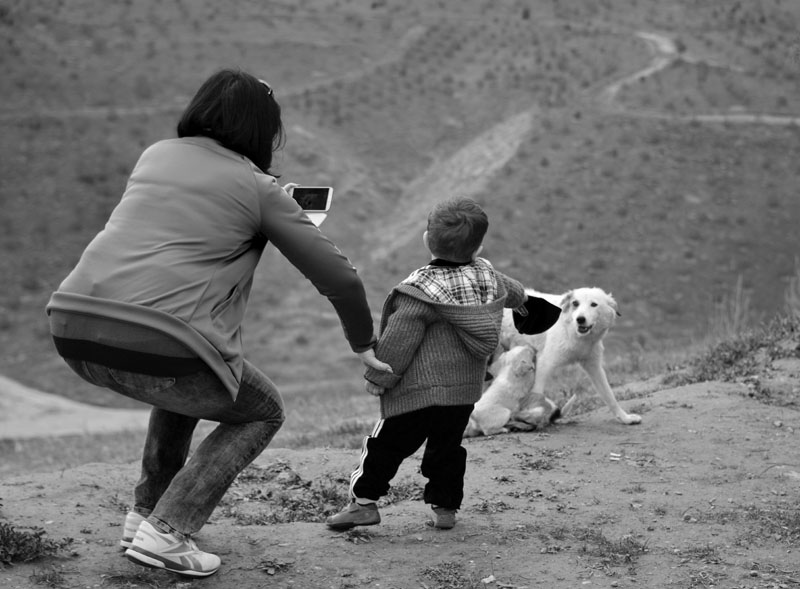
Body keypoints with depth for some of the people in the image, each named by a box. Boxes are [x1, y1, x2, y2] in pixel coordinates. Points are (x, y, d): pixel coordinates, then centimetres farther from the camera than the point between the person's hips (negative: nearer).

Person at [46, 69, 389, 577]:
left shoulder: (156, 155, 20)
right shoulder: (259, 190, 5)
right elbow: (338, 277, 5)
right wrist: (364, 343, 23)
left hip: (74, 327, 7)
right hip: (157, 343, -6)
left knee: (184, 384, 37)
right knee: (262, 412, 19)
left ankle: (146, 513, 33)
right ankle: (167, 533, 5)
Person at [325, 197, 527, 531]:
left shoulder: (421, 290, -18)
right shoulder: (488, 276, 2)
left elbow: (398, 340, -17)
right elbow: (513, 292, 26)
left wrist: (378, 377, -7)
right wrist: (519, 300, 51)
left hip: (419, 389, -6)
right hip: (466, 389, 6)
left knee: (386, 444, 4)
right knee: (447, 447, 19)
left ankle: (365, 501, 6)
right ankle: (445, 507, 21)